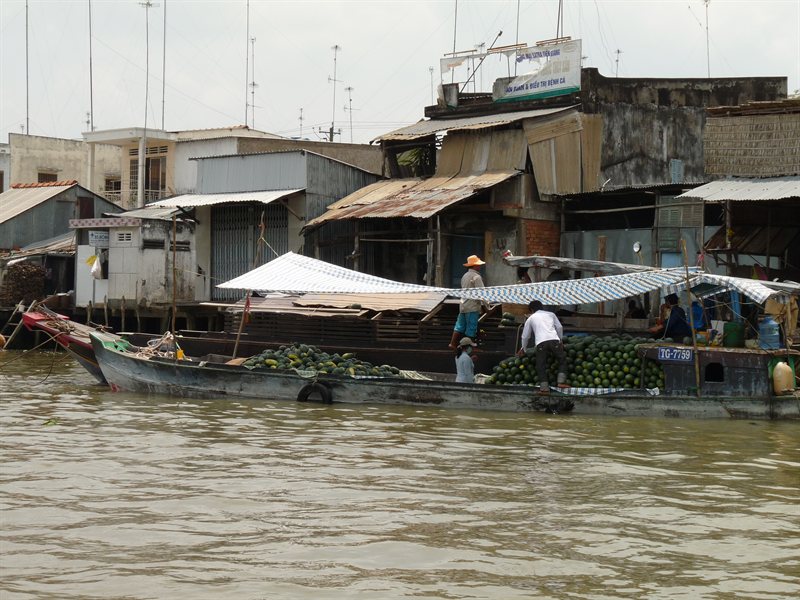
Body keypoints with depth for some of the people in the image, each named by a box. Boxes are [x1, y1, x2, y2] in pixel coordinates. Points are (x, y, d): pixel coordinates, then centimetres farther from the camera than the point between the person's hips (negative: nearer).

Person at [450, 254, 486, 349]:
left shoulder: (465, 276, 15)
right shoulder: (476, 277, -12)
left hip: (463, 305, 8)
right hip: (473, 306, -8)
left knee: (460, 326, 10)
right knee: (471, 328, -1)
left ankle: (453, 344, 6)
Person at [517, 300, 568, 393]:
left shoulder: (531, 318, 24)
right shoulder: (551, 314, 27)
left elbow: (525, 336, 30)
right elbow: (559, 327, 23)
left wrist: (523, 349, 44)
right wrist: (560, 340, 37)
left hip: (540, 342, -1)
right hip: (554, 340, 1)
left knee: (541, 365, 5)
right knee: (562, 359, 16)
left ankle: (544, 388, -3)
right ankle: (561, 381, 3)